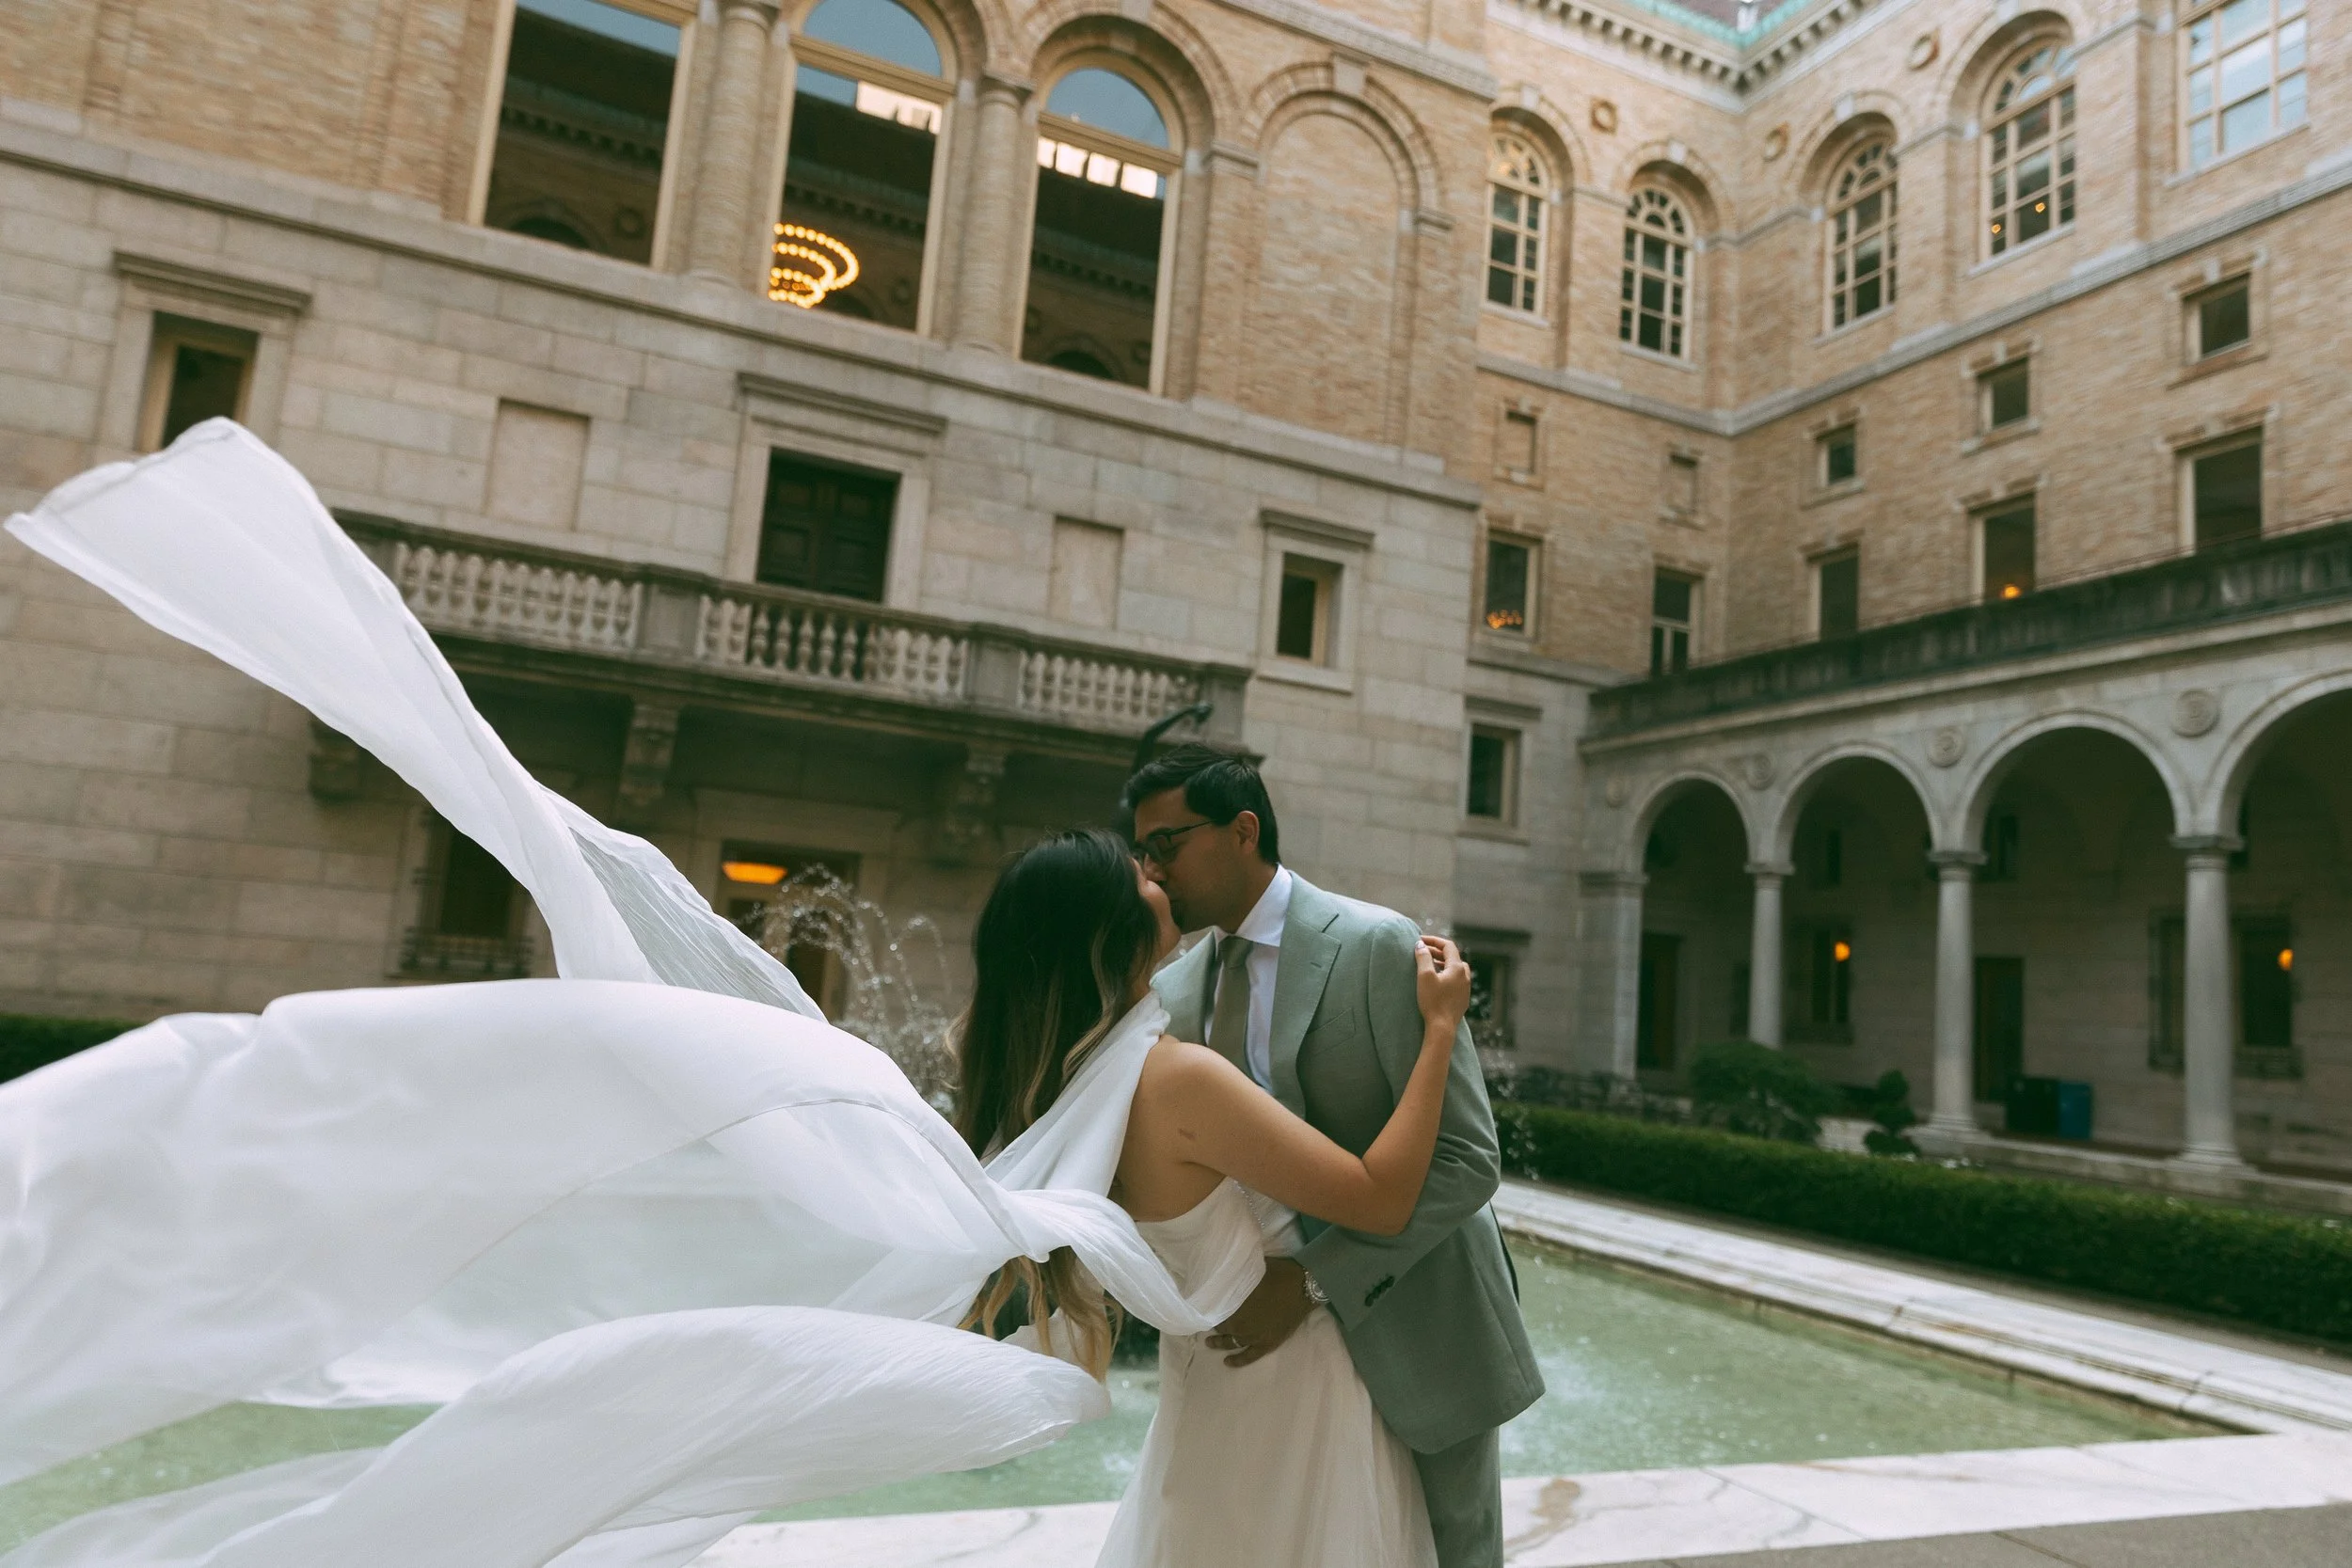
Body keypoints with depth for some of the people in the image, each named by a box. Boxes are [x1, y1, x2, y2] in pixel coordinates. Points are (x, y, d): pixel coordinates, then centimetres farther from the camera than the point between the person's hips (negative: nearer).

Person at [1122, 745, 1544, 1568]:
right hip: (1290, 1344, 5)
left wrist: (1314, 1283, -27)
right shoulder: (1171, 992, 0)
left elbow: (1466, 1160, -21)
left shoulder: (1376, 946, -18)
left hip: (1418, 1339, -5)